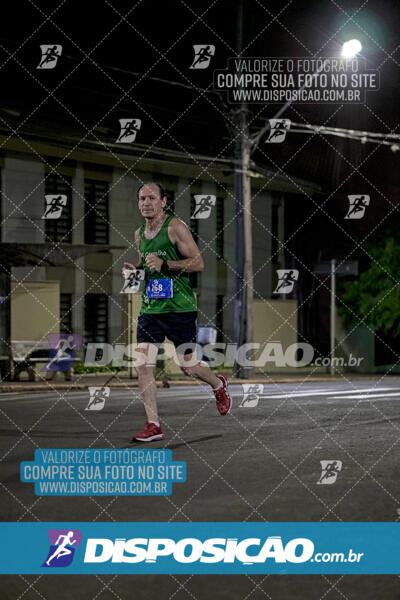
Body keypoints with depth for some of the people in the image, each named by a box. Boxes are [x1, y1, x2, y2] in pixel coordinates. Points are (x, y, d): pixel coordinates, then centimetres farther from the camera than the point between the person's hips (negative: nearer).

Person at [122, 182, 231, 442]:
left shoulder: (175, 227, -9)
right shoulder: (139, 234, 12)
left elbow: (199, 263, -11)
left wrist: (165, 265, -21)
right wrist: (135, 270, 4)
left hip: (179, 307, -5)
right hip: (150, 308, 6)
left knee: (188, 366, 5)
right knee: (143, 367, -8)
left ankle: (219, 385, 37)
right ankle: (153, 426, -3)